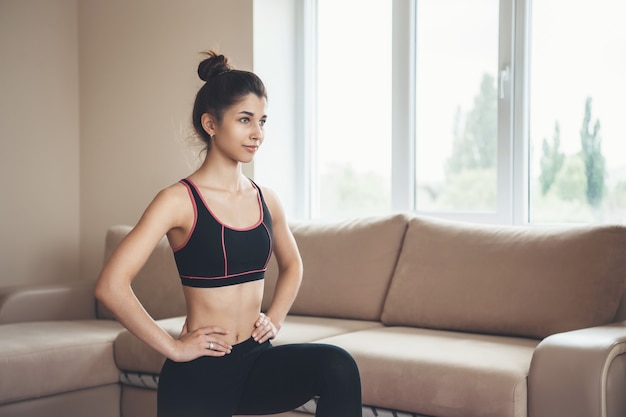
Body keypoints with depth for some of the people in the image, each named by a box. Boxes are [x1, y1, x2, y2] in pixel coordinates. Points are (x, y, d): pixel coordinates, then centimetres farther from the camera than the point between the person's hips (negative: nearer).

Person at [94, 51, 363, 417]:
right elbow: (111, 285, -20)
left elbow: (291, 264, 25)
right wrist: (172, 347, -15)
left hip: (255, 360, 5)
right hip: (199, 372, -4)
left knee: (338, 366, -21)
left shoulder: (266, 199, 5)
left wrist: (275, 319, 11)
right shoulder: (180, 201, -12)